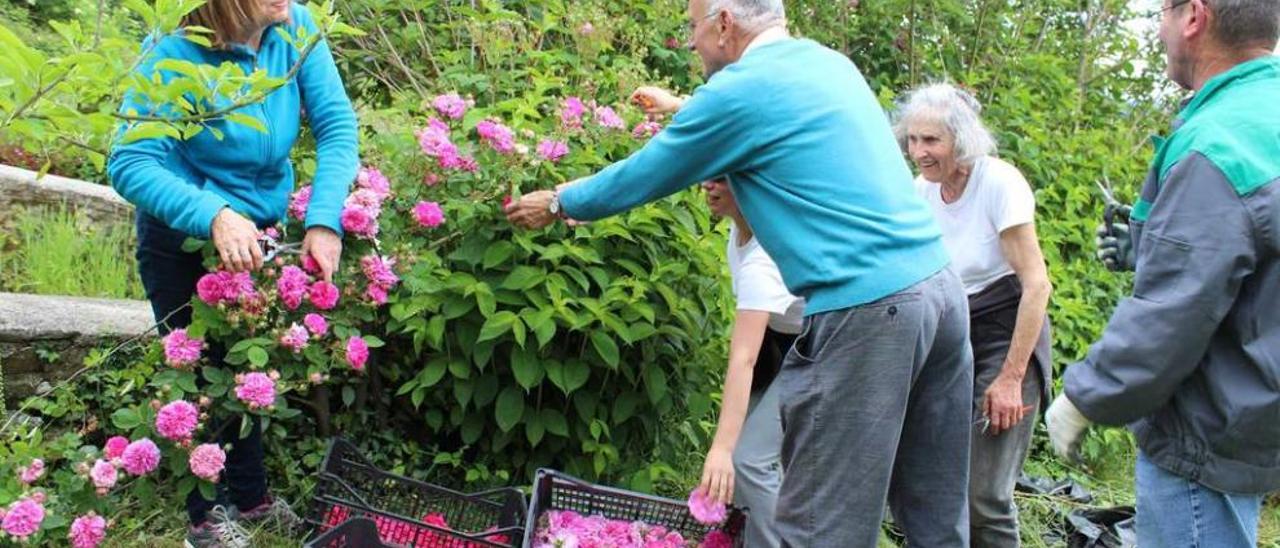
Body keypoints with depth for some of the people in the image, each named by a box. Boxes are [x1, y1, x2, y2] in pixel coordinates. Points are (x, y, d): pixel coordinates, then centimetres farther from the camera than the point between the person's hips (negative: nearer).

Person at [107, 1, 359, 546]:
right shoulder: (174, 52, -28)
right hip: (183, 237, -4)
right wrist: (215, 216, -46)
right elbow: (129, 164, -32)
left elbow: (337, 124, -18)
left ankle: (251, 495, 39)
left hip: (261, 230, 4)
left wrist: (324, 220, -30)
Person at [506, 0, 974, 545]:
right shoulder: (830, 63, 17)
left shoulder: (741, 89, -6)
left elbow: (641, 177, 5)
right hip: (940, 285, 9)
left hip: (866, 310, -9)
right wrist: (682, 109, 48)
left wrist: (555, 204, 22)